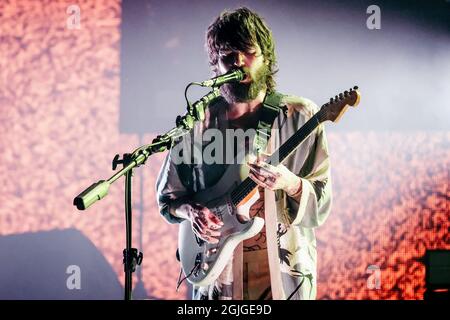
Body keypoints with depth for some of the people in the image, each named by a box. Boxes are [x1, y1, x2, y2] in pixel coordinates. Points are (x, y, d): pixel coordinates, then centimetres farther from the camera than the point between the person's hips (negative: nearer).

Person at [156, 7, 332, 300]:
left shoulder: (300, 117, -5)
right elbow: (167, 198, 9)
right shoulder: (197, 123, -3)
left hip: (285, 277, 0)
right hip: (217, 278, 1)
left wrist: (291, 185, -24)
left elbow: (321, 208, -5)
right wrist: (191, 210, -12)